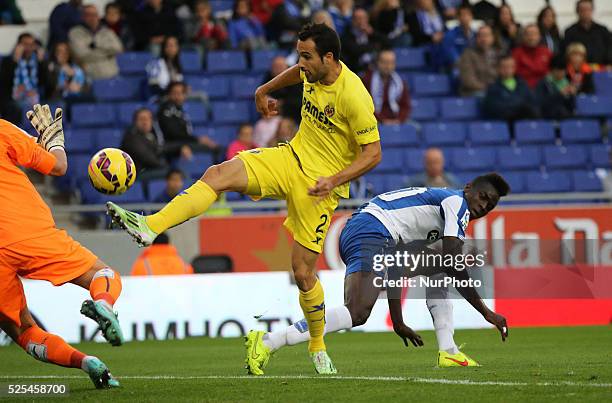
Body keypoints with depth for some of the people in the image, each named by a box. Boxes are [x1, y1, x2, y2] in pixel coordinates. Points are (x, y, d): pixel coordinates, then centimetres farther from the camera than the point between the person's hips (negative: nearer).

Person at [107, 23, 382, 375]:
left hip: (322, 184, -6)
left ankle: (318, 349, 19)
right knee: (219, 174, -19)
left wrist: (334, 180, -28)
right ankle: (150, 227, -31)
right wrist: (265, 90, 30)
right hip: (291, 157, 6)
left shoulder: (354, 97, -23)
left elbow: (373, 153, -19)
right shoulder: (314, 71, -1)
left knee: (303, 273, -5)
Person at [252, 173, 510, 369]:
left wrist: (398, 322, 36)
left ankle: (448, 352, 12)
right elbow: (454, 266, -8)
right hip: (370, 232, -11)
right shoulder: (457, 202, 4)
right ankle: (268, 343, -32)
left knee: (437, 267, 23)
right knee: (357, 313, -28)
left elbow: (391, 271, 34)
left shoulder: (435, 200, 32)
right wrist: (486, 312, -2)